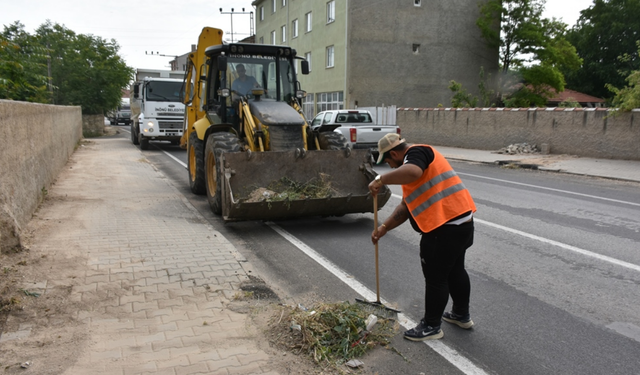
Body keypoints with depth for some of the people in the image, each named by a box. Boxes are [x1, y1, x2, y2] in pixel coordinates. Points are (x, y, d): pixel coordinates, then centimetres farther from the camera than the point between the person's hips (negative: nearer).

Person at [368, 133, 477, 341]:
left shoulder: (416, 152, -9)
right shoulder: (414, 160, 21)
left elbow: (413, 172, -36)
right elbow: (406, 206, 19)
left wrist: (381, 179, -25)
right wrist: (384, 227, 13)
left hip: (445, 226, -11)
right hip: (460, 220, 11)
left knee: (435, 277, 3)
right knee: (455, 270, 25)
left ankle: (431, 327, 18)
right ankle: (462, 315, 42)